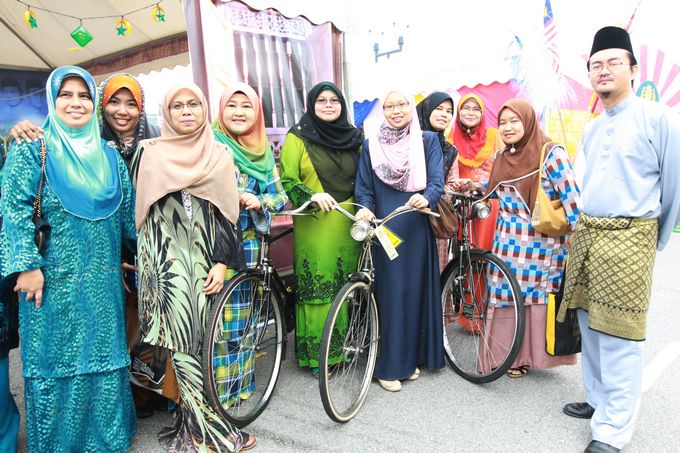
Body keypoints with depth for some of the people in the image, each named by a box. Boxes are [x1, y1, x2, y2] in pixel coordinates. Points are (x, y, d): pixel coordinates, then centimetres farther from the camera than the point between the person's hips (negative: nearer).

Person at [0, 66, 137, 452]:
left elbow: (129, 213, 13)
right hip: (53, 280, -3)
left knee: (105, 357, 10)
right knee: (55, 360, 6)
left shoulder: (109, 156, 11)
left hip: (102, 282, 4)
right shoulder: (32, 150, -1)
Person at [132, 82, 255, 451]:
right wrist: (135, 260, 4)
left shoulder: (220, 156, 11)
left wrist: (222, 263, -1)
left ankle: (186, 422, 17)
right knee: (183, 337, -8)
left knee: (195, 335, 1)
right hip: (165, 255, -1)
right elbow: (134, 206, 8)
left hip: (202, 255, 2)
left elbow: (227, 213, 7)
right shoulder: (149, 152, 7)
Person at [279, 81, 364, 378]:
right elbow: (286, 181, -3)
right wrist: (312, 196, -18)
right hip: (314, 226, -4)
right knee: (317, 286, -2)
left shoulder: (354, 137, 14)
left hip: (347, 227, 4)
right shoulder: (298, 138, 1)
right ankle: (316, 354, 11)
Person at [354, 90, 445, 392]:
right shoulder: (371, 145, 5)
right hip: (384, 230, -1)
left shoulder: (428, 141, 6)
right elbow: (363, 188, 4)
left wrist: (426, 198, -27)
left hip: (417, 229, 1)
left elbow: (437, 179, -6)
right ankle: (388, 366, 10)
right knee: (390, 294, 0)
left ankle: (411, 358, 23)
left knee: (416, 291, 8)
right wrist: (365, 209, -17)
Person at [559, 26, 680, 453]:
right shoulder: (591, 130, 15)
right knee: (590, 325, 14)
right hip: (585, 233, 7)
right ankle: (599, 400, 31)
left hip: (628, 238, -7)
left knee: (619, 337, -5)